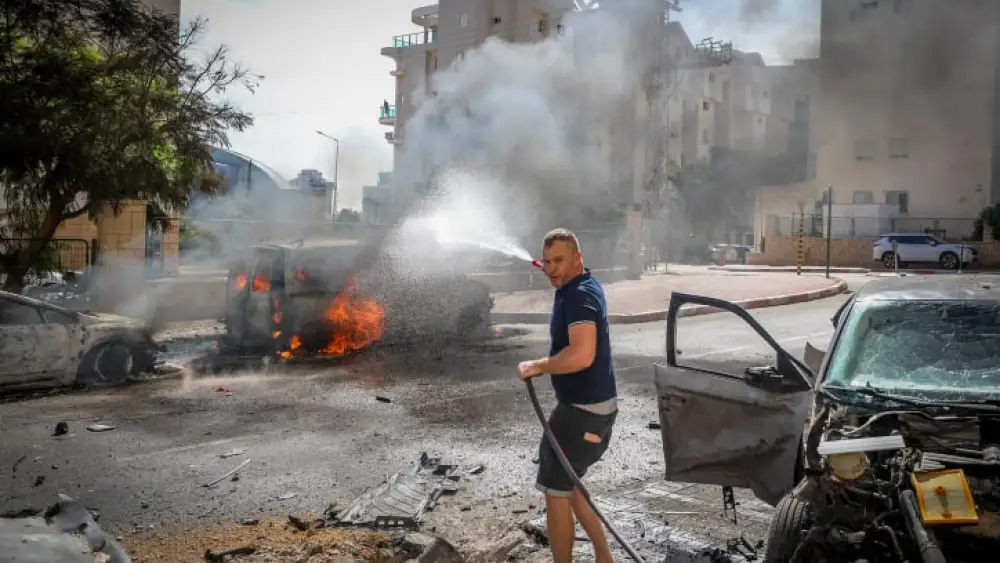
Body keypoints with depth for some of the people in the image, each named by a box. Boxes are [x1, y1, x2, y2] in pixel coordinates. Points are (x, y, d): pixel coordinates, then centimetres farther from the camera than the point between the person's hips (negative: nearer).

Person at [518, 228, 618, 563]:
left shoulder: (579, 295, -22)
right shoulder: (584, 286, 9)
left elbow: (582, 355, -37)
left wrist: (536, 366, -25)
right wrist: (554, 273, 23)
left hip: (583, 409, -11)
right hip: (597, 404, 11)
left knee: (556, 493, 1)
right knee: (568, 484, 22)